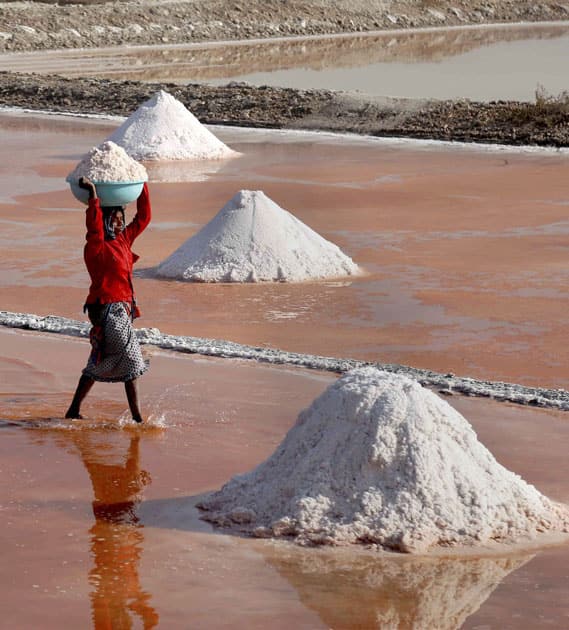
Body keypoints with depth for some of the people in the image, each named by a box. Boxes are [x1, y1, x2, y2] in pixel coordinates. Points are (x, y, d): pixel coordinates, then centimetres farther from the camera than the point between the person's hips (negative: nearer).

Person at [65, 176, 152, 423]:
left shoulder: (123, 240, 10)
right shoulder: (96, 247, -13)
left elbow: (143, 218, 17)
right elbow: (94, 226, -32)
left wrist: (143, 187, 11)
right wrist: (93, 195, -38)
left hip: (123, 308, 9)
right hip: (108, 309, -9)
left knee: (100, 363, 12)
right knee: (131, 361, -7)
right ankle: (136, 417, -2)